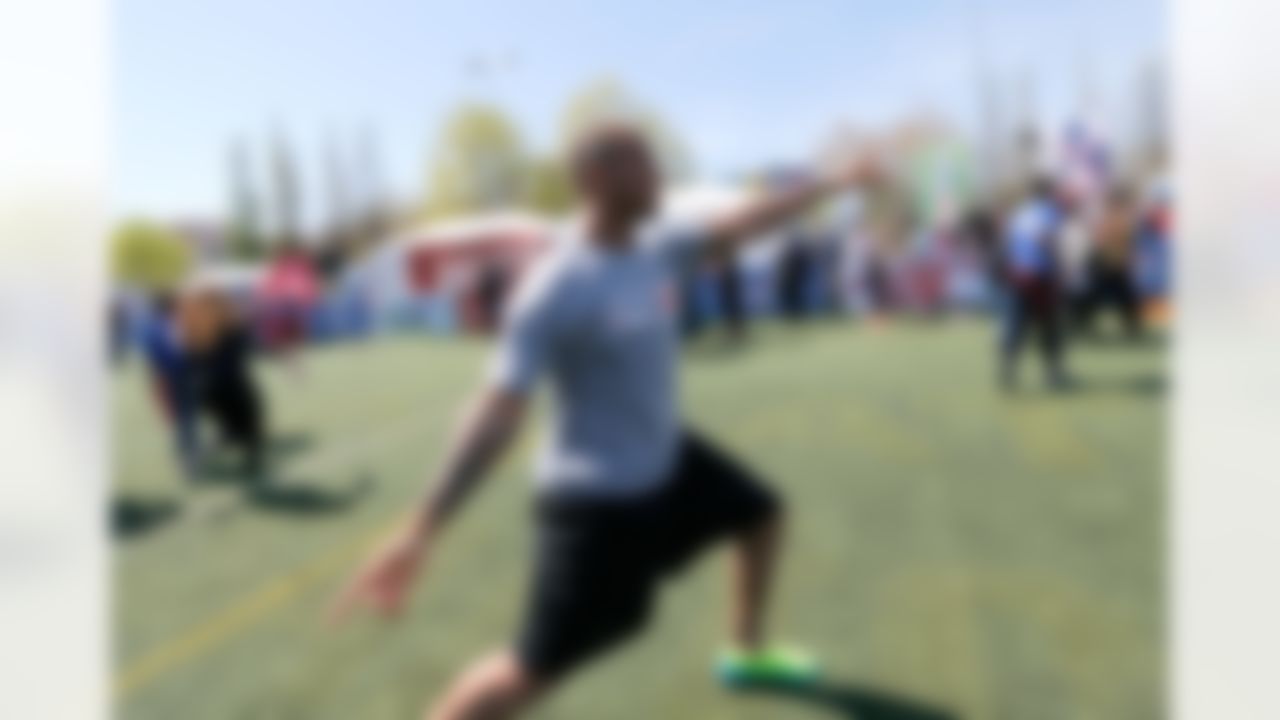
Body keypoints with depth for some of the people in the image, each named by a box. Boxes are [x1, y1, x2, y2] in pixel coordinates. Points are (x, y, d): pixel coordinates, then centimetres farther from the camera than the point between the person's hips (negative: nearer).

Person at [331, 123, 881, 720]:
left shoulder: (652, 247, -4)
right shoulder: (556, 289, -28)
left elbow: (741, 223, 11)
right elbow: (499, 411, -32)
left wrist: (833, 183, 19)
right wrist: (422, 532, -36)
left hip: (665, 459, 9)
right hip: (596, 498, -9)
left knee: (761, 516, 26)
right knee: (535, 671, -7)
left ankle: (748, 653, 49)